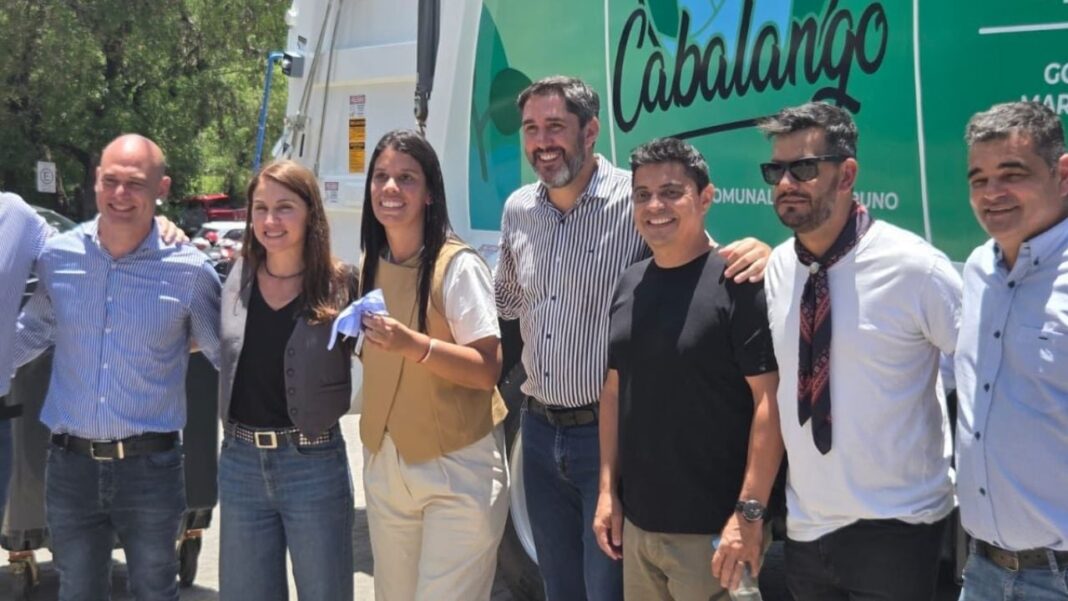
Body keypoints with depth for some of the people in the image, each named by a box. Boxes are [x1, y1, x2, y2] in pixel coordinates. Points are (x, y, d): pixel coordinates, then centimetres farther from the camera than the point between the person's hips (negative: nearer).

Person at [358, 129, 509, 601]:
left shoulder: (459, 266, -15)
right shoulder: (371, 266, 7)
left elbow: (488, 370, -19)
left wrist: (414, 344, -30)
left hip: (458, 469, -7)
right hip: (384, 463, 7)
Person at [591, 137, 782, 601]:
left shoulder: (737, 283, -12)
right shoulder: (629, 285, 8)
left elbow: (770, 400, -16)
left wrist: (749, 513, -19)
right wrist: (608, 490, 10)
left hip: (712, 529, -6)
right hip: (636, 523, 6)